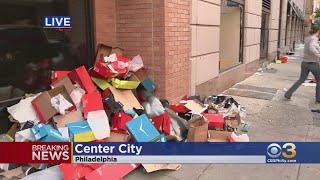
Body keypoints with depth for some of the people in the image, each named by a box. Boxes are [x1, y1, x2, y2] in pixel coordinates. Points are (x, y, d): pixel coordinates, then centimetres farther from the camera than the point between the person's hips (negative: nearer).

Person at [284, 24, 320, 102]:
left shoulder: (307, 39, 9)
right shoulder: (314, 39, -16)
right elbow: (311, 48, -36)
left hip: (305, 63, 7)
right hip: (313, 63, -7)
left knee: (301, 80, 17)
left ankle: (288, 94, 8)